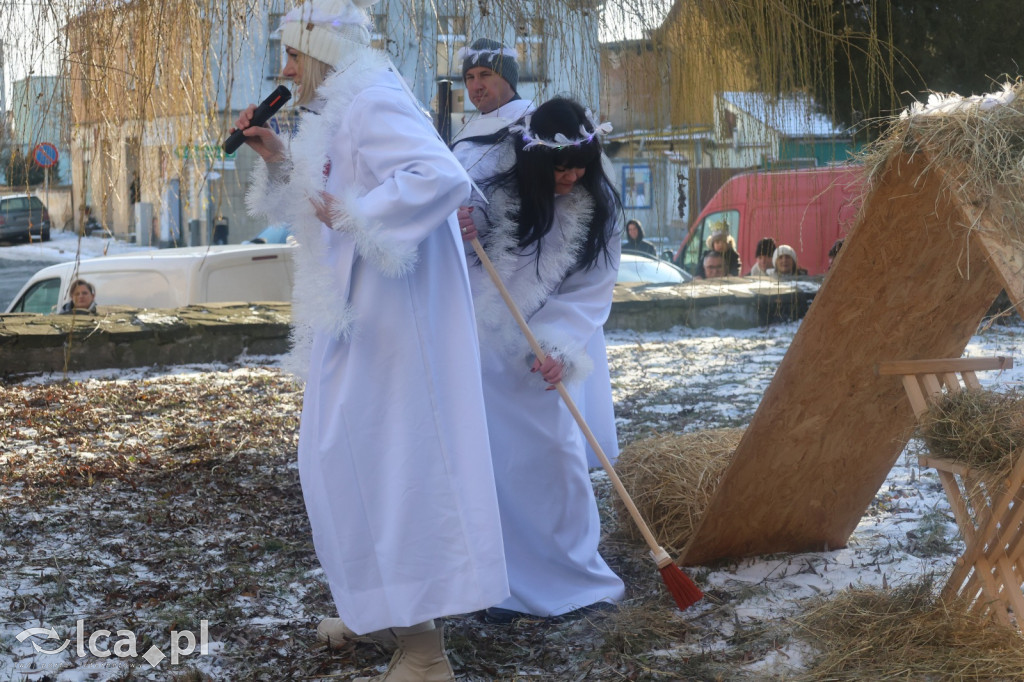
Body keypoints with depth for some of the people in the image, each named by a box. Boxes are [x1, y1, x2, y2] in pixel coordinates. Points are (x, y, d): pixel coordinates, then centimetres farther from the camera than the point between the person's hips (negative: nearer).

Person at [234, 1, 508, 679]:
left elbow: (443, 176, -33)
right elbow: (326, 203, 26)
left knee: (380, 459, -7)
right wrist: (278, 159, 12)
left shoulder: (372, 105, -17)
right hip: (359, 320, 11)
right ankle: (381, 605, 32)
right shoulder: (347, 110, 16)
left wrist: (354, 217, -26)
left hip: (386, 324, -11)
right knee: (348, 457, 18)